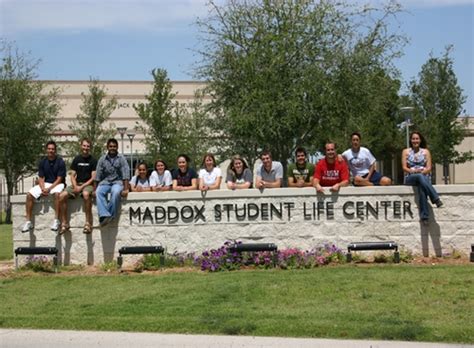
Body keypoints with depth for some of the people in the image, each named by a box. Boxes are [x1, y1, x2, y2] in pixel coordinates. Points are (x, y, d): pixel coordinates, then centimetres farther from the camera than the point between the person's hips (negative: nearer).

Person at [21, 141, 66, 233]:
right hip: (45, 184, 5)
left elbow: (59, 179, -11)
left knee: (57, 193, -39)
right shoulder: (42, 162, 5)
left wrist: (49, 189, -21)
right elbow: (41, 178, 4)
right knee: (29, 195, -17)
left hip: (57, 184, -5)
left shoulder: (60, 162, -8)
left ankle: (56, 220, -35)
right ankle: (28, 222, -13)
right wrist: (43, 188, -17)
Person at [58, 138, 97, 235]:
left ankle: (88, 223, -35)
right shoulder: (76, 159, 13)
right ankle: (64, 223, -14)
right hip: (76, 184, 4)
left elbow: (93, 178, -4)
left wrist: (82, 187, -15)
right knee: (62, 196, -22)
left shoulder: (93, 161, 2)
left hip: (88, 184, -4)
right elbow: (72, 175, 11)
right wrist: (75, 186, -8)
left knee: (86, 194, -39)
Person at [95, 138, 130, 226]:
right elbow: (97, 176, 7)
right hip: (105, 182, 2)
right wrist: (94, 189, -1)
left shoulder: (121, 159, 1)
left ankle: (111, 215, -30)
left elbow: (126, 175, -7)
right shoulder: (102, 159, 8)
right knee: (99, 192, -30)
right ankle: (104, 215, -41)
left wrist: (126, 189, -16)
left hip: (117, 182, -2)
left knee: (115, 192, -36)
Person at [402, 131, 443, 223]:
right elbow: (404, 168, 4)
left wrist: (422, 172, -14)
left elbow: (429, 168, 6)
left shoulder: (426, 151, 15)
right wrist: (413, 171, -15)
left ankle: (424, 216, -47)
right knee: (420, 177, -39)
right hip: (410, 178, -1)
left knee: (422, 188, -38)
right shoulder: (406, 151, 14)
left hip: (424, 176, 1)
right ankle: (436, 198, -49)